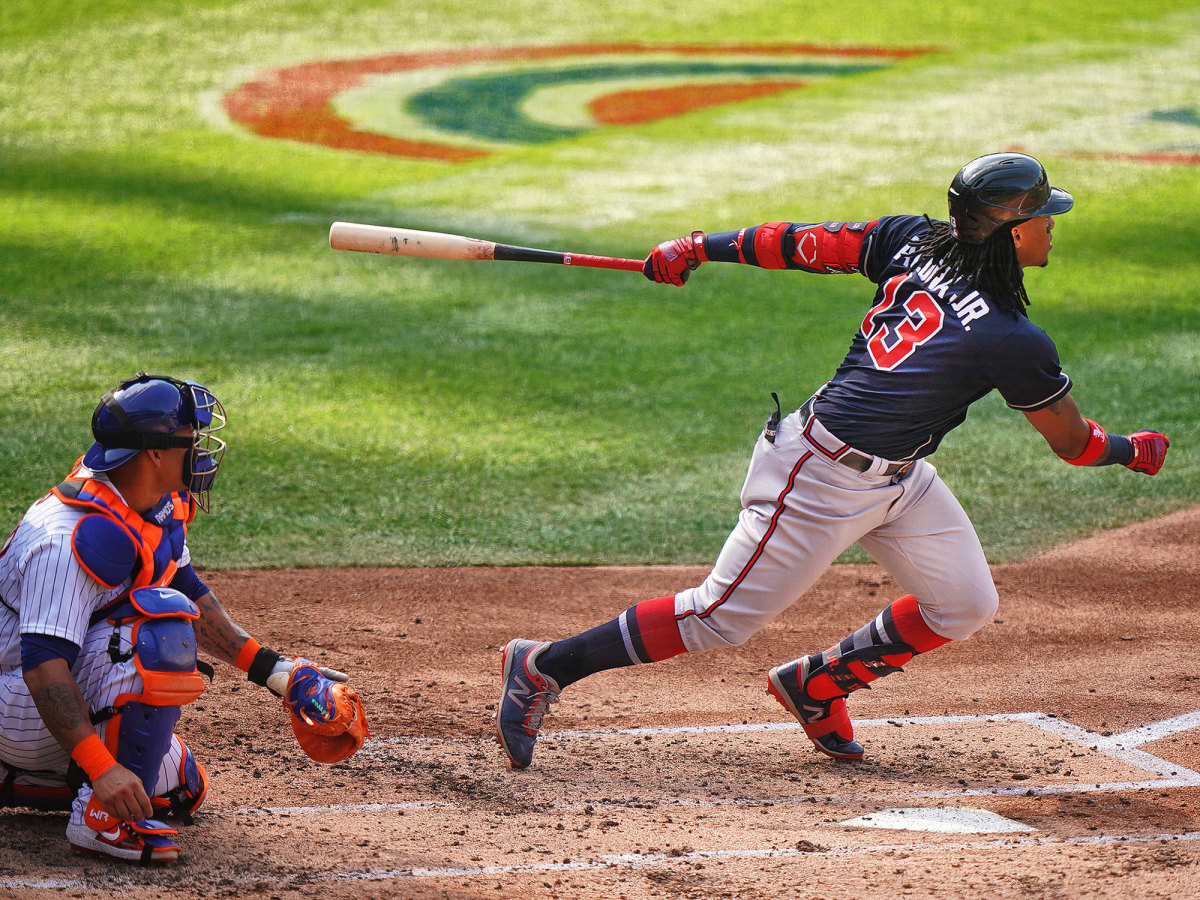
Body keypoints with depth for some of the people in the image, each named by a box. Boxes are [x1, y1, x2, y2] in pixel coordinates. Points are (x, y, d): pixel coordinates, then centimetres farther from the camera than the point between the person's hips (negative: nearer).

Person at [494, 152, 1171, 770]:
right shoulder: (1013, 342, -22)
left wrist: (701, 248, 7)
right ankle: (545, 667, 9)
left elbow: (806, 244, -1)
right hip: (822, 478, -9)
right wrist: (1137, 451, 12)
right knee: (722, 617, 1)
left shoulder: (914, 240, -4)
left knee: (964, 605, 11)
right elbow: (1074, 442, -8)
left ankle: (815, 685, 27)